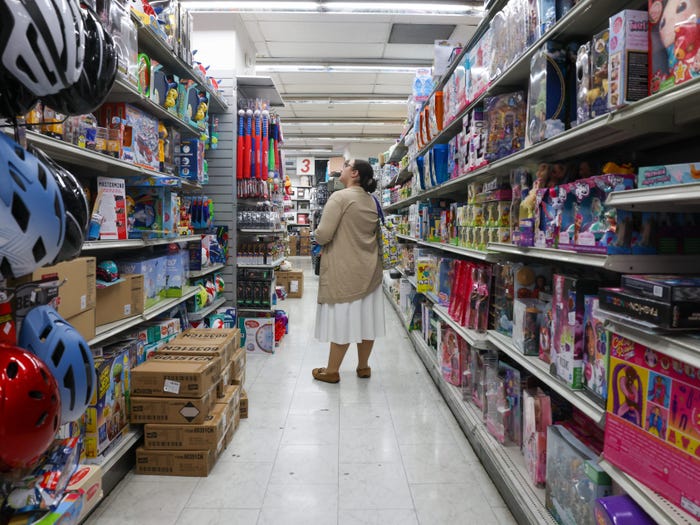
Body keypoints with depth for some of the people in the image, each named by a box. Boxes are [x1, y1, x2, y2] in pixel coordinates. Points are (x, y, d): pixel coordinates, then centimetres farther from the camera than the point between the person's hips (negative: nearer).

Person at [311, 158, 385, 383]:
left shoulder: (340, 197, -13)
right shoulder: (372, 201, 9)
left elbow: (322, 235, -18)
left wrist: (317, 235, 3)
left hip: (344, 270, -7)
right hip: (369, 269, 7)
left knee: (342, 318, 1)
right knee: (365, 318, 12)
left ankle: (332, 371, 14)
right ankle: (363, 366, 25)